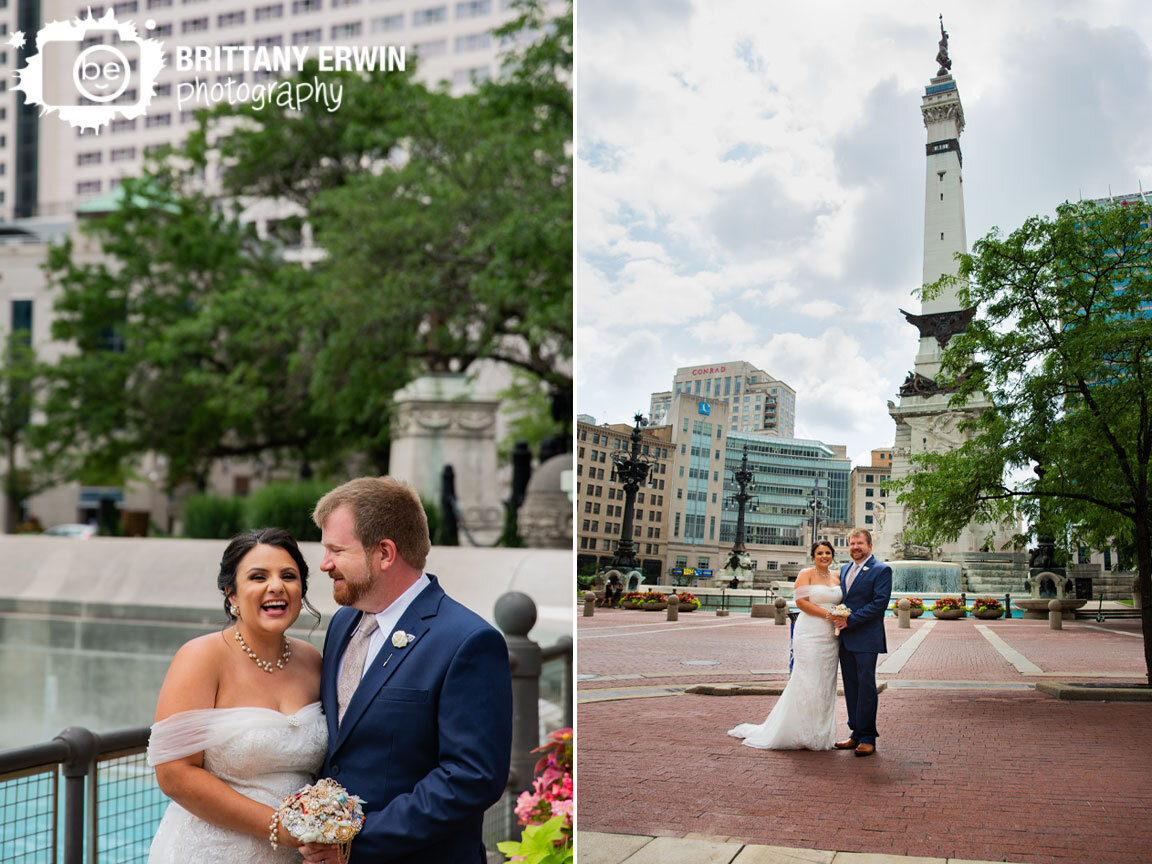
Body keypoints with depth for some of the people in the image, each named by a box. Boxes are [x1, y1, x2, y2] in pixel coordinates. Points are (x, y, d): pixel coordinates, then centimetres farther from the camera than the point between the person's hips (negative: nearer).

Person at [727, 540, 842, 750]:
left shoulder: (836, 577, 15)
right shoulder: (805, 575, -1)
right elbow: (801, 601, -11)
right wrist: (828, 614, -16)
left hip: (830, 637, 6)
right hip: (809, 635, -6)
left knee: (825, 684, 7)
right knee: (807, 683, -6)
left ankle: (820, 734, 15)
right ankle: (802, 734, 1)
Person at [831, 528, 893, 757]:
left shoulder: (881, 570, -6)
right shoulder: (844, 569, 17)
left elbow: (880, 603, -14)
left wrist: (850, 620, -16)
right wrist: (838, 618, 3)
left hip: (866, 639, -7)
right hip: (845, 639, 7)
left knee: (866, 686, -4)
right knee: (851, 687, 10)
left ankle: (868, 738, 2)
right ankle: (856, 734, 17)